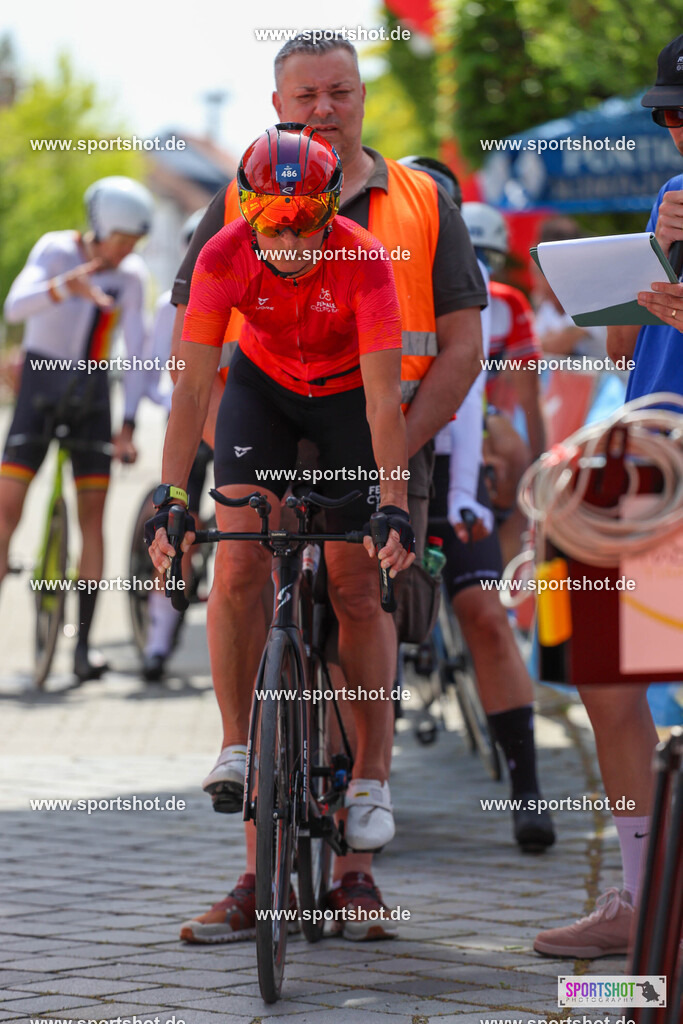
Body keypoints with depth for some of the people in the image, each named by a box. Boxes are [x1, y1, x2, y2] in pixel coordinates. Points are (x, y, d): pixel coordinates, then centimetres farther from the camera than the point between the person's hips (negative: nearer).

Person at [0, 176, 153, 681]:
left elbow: (136, 352, -3)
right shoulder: (56, 250, -10)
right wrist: (69, 285, -45)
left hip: (92, 393, 3)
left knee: (93, 516, -2)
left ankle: (84, 644, 2)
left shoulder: (132, 275, -2)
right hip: (41, 385, -2)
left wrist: (128, 425, -11)